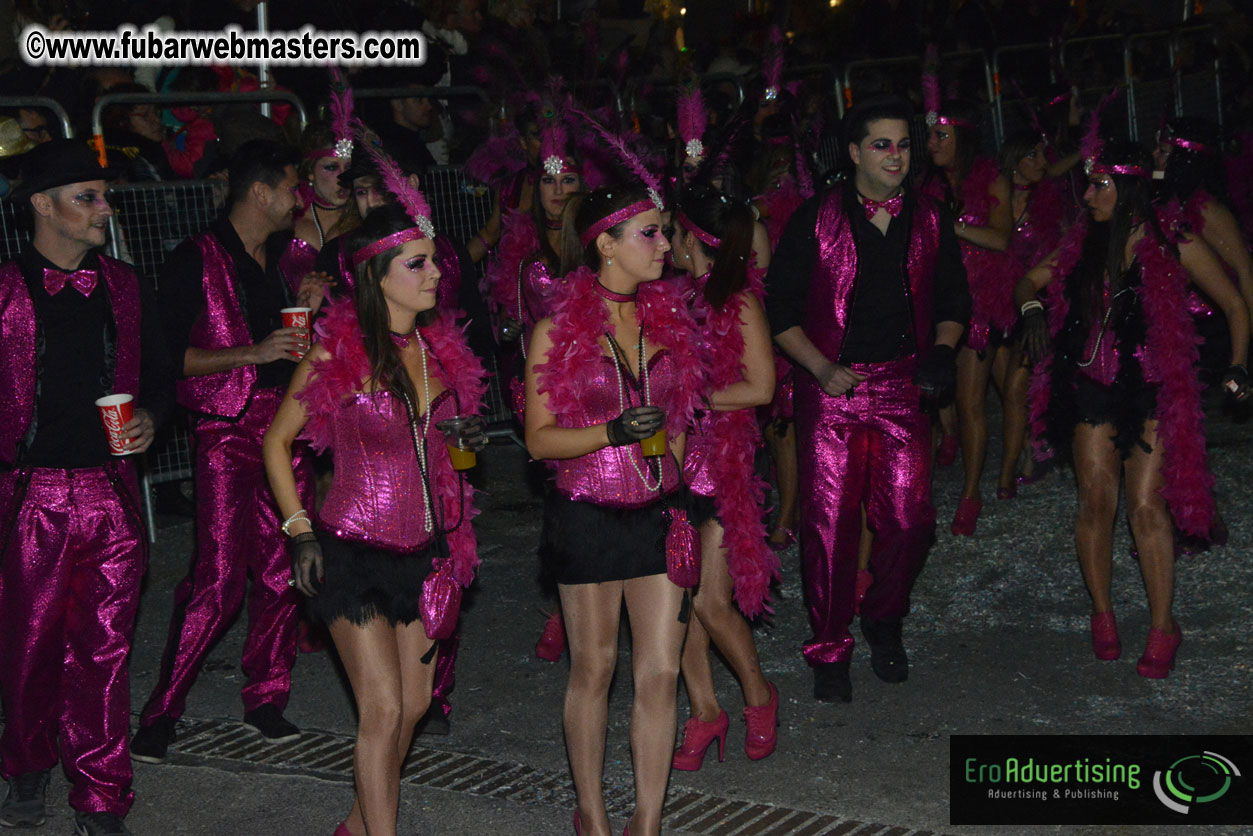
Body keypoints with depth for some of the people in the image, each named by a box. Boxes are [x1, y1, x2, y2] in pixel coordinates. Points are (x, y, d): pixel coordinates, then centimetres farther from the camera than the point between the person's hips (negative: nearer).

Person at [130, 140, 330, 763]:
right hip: (228, 430, -6)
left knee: (282, 571, 6)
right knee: (219, 578, -10)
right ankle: (162, 709, 2)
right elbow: (169, 356, -11)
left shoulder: (280, 257, 16)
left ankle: (266, 698, 19)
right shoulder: (198, 260, -6)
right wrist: (254, 353, -18)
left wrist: (307, 310, 6)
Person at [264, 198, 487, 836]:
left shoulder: (439, 344, 3)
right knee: (384, 710, -7)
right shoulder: (338, 352, -13)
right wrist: (300, 530, -7)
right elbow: (277, 441, -3)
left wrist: (468, 438, -1)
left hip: (424, 550, 6)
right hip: (354, 552, -6)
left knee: (414, 705, 13)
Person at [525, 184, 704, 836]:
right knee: (594, 669, 9)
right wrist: (613, 431, -21)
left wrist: (684, 486, 12)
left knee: (661, 673, 2)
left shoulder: (666, 317, 6)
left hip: (659, 513, 4)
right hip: (588, 517, -4)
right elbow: (539, 438, -7)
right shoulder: (557, 329, -7)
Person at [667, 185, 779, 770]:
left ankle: (758, 695, 21)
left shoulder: (740, 302, -6)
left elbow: (759, 387, -8)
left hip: (721, 464, -5)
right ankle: (704, 711, 21)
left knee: (711, 603, -5)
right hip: (672, 461, 5)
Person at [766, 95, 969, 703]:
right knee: (829, 522, -3)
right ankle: (830, 649, 13)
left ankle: (884, 622, 26)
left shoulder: (929, 221, 10)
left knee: (910, 520, -1)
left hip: (903, 387, 3)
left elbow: (953, 303, 18)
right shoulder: (816, 220, 0)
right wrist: (823, 369, -10)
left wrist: (941, 352, -1)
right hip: (831, 388, -2)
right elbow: (780, 309, 1)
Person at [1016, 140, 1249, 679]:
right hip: (1091, 386, 4)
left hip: (1152, 389, -4)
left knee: (1146, 504, -9)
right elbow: (1030, 282, 19)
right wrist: (1032, 308, -3)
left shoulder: (1174, 245, -4)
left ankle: (1162, 626, 1)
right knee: (1096, 499, 1)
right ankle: (1102, 614, 16)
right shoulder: (1084, 243, 8)